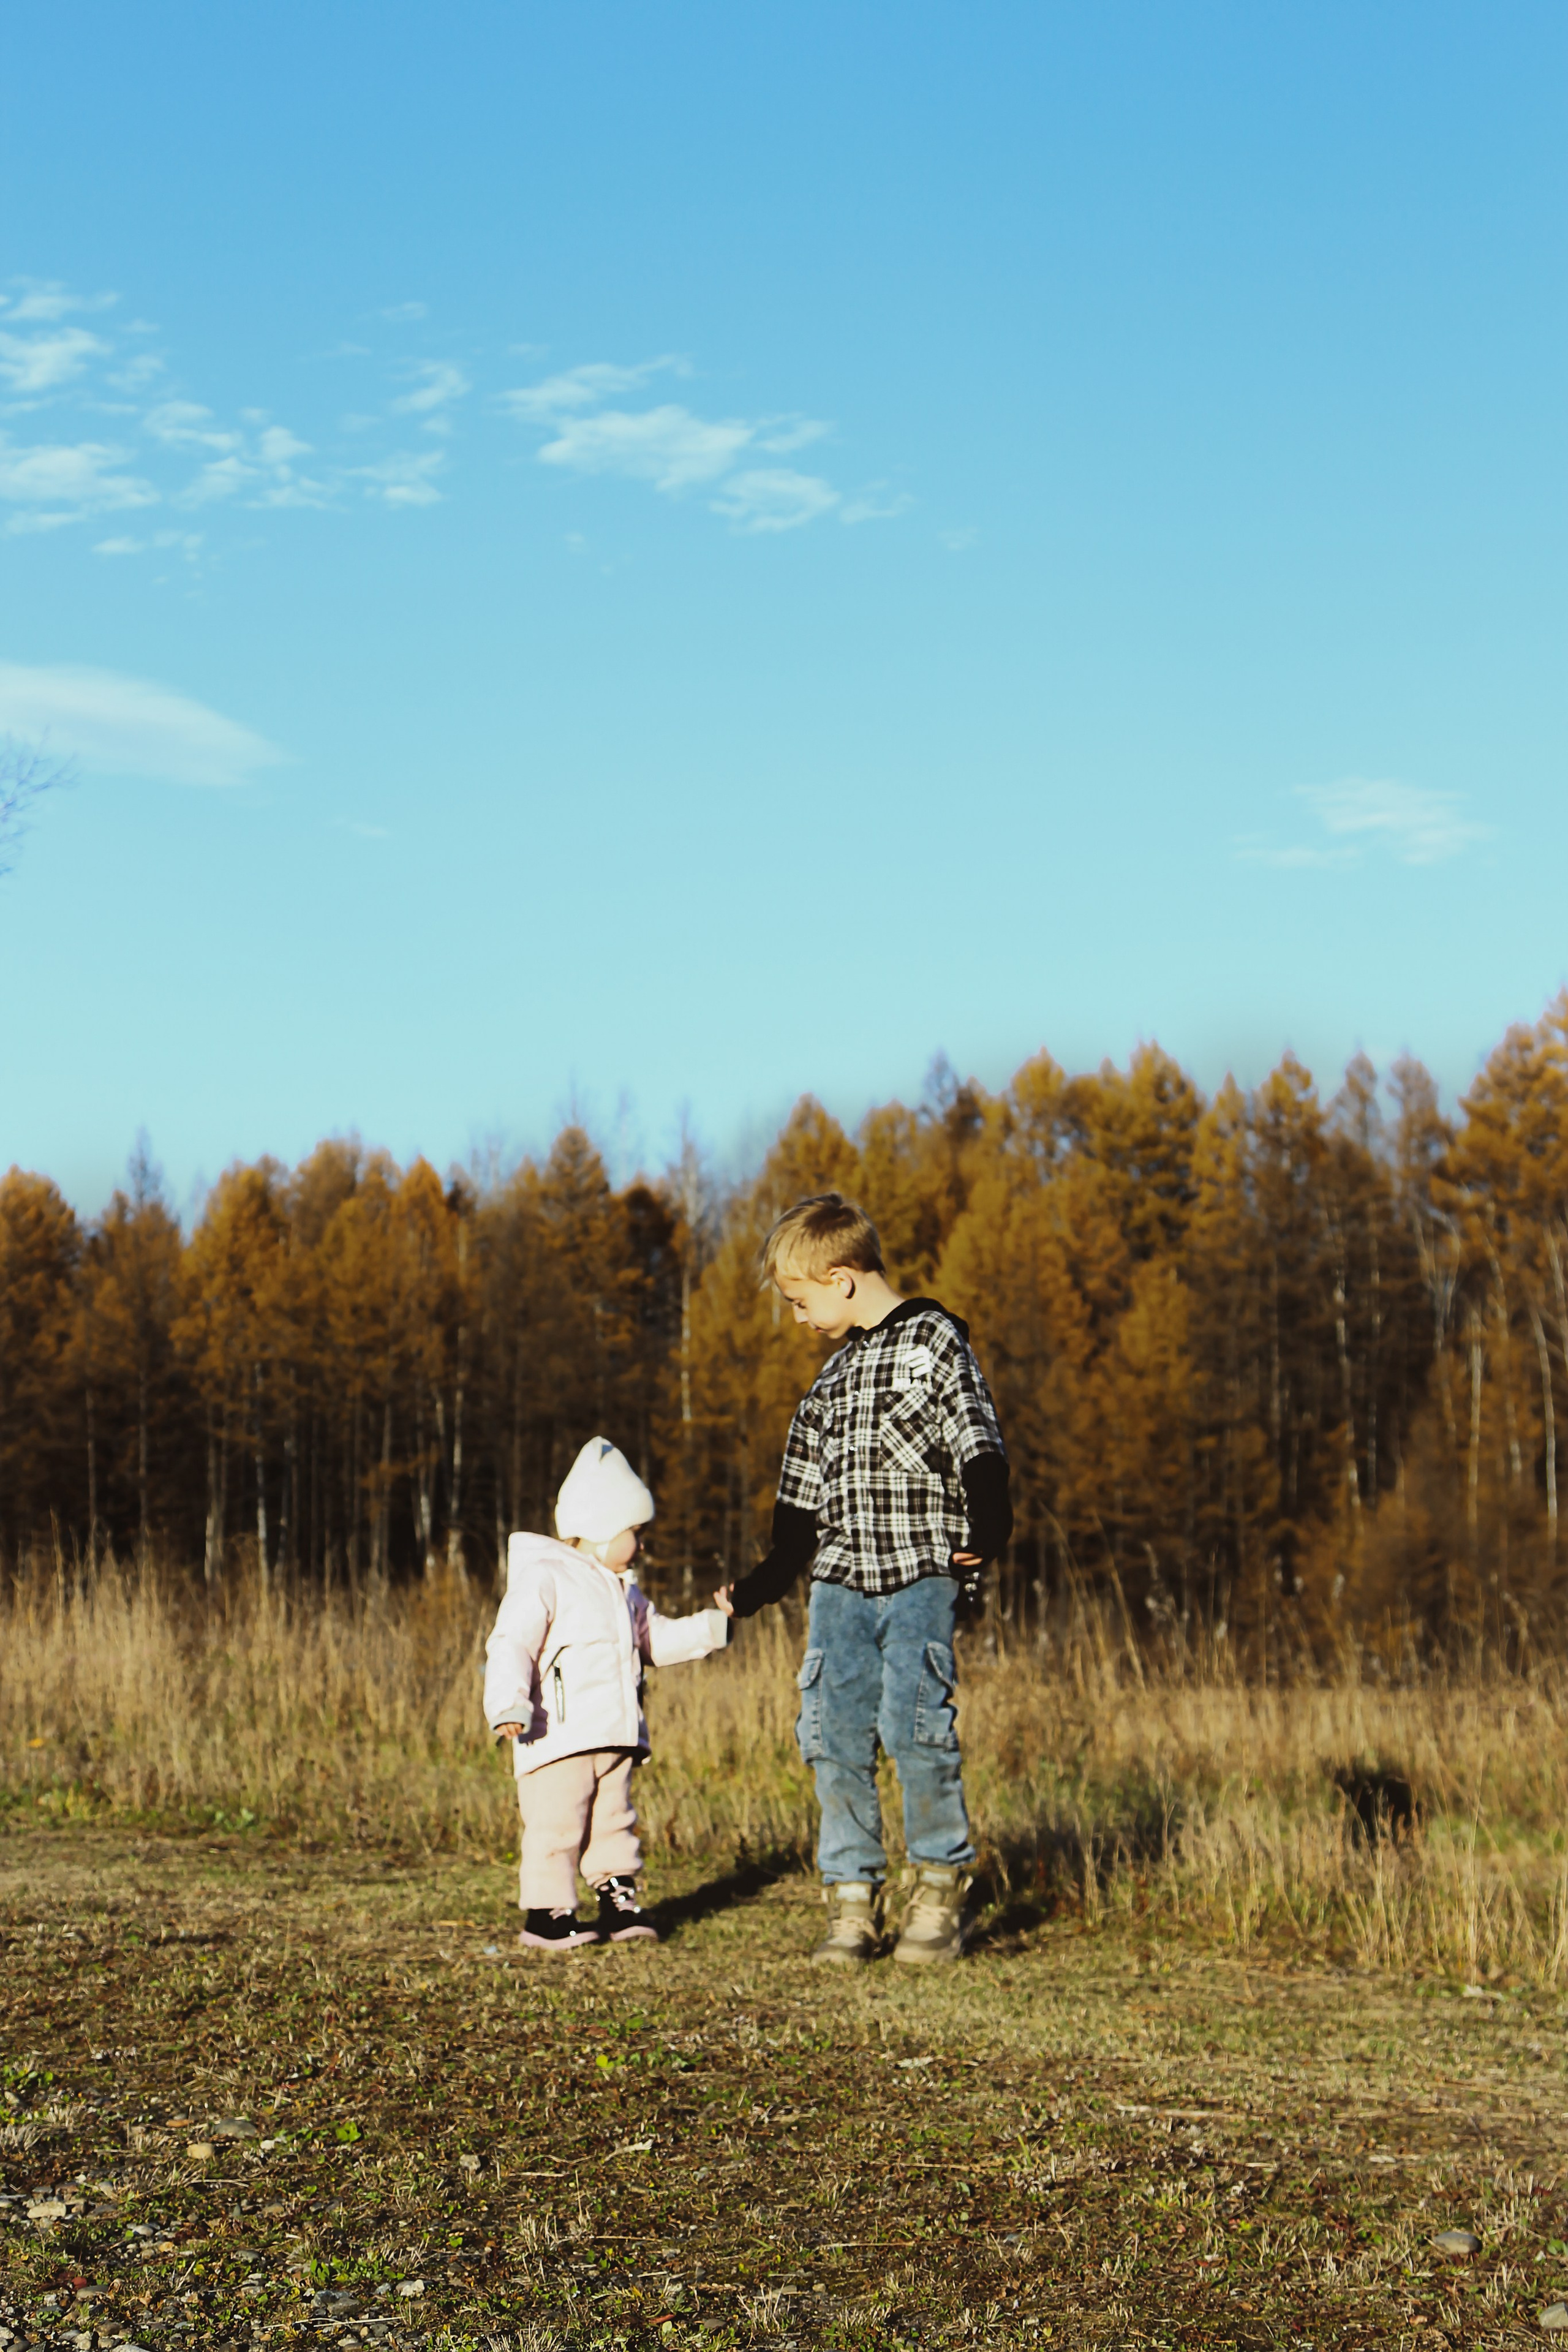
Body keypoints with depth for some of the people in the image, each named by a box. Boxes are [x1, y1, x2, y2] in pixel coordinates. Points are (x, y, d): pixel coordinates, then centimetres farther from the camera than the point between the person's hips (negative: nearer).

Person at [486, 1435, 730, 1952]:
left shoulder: (624, 1590, 21)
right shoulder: (544, 1579, -8)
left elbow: (657, 1638, 32)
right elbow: (510, 1645, -15)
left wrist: (711, 1626, 22)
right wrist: (508, 1705, -28)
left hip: (615, 1735, 8)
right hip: (558, 1735, -8)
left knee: (614, 1820, 11)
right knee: (556, 1825, -6)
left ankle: (618, 1902, 18)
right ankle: (546, 1913, 3)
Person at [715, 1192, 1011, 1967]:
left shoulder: (932, 1339, 1)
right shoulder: (831, 1378, 21)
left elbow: (978, 1444, -7)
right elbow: (804, 1502, 26)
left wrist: (987, 1531, -20)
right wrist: (761, 1586, 25)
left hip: (921, 1576, -6)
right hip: (841, 1582, 6)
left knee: (914, 1723, -15)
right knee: (837, 1736, -2)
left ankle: (941, 1890, 1)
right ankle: (851, 1900, 6)